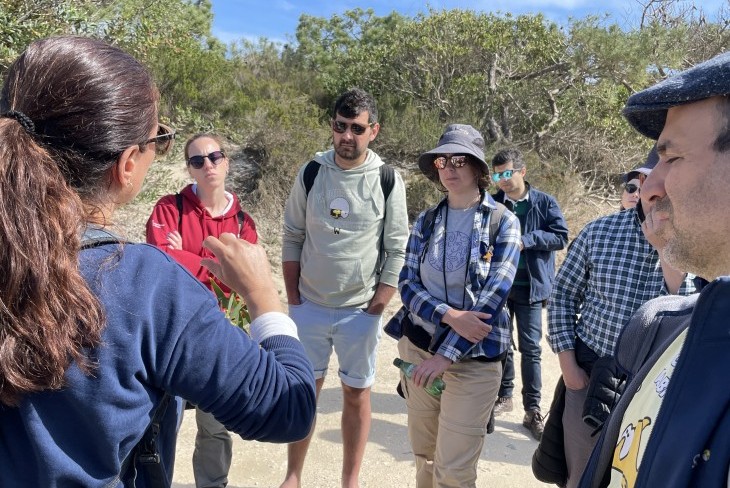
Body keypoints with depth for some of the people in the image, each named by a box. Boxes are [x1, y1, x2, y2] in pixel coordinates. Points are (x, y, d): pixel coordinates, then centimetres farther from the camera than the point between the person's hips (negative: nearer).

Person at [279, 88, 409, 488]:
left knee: (357, 394, 9)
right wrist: (293, 298, 0)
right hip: (309, 306, 2)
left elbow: (397, 250, -4)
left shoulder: (387, 180, -6)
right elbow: (292, 239, 3)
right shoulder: (311, 173, -2)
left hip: (361, 310, -1)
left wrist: (376, 307, -8)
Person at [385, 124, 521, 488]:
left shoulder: (503, 221, -7)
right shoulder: (426, 221, 4)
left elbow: (494, 294, -15)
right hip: (417, 347, 4)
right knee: (424, 455, 17)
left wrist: (447, 353, -20)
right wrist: (449, 315, -20)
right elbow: (407, 284, -2)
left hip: (474, 358, -3)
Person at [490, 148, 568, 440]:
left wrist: (527, 240, -17)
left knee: (530, 348, 1)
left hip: (530, 286, -2)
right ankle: (504, 396, 32)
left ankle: (532, 410, 11)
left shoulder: (544, 203, -2)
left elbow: (561, 237, -7)